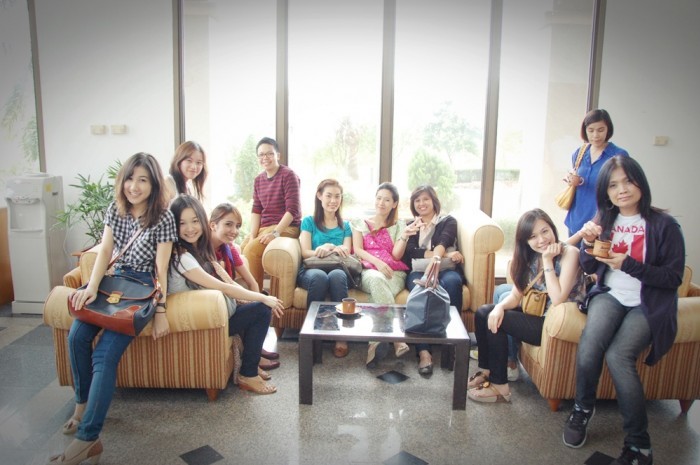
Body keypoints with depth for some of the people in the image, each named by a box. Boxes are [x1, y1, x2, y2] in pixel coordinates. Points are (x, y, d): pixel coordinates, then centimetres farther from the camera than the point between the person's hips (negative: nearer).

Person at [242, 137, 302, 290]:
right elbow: (256, 210, 8)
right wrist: (253, 236, -6)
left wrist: (275, 233, -22)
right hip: (263, 228, 7)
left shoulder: (288, 175, -9)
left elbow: (293, 209, -15)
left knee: (251, 250, -24)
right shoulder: (258, 180, 13)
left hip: (286, 227, -7)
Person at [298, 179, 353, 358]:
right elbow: (306, 253, 2)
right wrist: (333, 250, -17)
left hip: (338, 270, 1)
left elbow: (346, 254, 8)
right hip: (311, 270, -1)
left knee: (337, 275, -37)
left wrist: (326, 249, -16)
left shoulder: (345, 226, 21)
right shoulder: (309, 221, 14)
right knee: (319, 276, -39)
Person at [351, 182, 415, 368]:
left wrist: (405, 235, -11)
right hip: (369, 272, 0)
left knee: (378, 285, -38)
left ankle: (378, 341, -42)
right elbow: (357, 250, 5)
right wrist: (377, 261, -14)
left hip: (394, 274, 0)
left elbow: (396, 255, 6)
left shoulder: (398, 226, 20)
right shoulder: (360, 224, 22)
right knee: (376, 279, -39)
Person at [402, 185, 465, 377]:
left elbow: (443, 242, -8)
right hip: (418, 272, 1)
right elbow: (411, 252, 2)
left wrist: (436, 257, -33)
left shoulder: (447, 221, 16)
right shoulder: (411, 226, 23)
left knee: (451, 281, -37)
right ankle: (424, 352, -45)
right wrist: (445, 254, -11)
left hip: (446, 270, -1)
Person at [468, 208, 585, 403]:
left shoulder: (569, 253, -16)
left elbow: (557, 300, -25)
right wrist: (499, 307, -19)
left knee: (496, 322, -19)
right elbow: (516, 295, 2)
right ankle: (487, 372, 6)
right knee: (484, 312, -3)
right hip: (536, 315, 8)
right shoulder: (530, 257, 4)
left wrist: (548, 260, -23)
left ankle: (499, 387, -8)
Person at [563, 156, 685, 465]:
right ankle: (582, 408, -2)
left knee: (618, 355, -28)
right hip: (610, 295, 3)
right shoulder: (605, 220, 7)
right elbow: (589, 268, 11)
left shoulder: (664, 225, -6)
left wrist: (628, 264, -19)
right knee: (590, 342, -28)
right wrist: (589, 243, -9)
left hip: (648, 305, -3)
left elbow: (674, 278, -8)